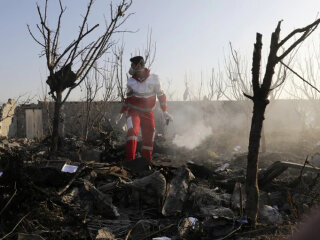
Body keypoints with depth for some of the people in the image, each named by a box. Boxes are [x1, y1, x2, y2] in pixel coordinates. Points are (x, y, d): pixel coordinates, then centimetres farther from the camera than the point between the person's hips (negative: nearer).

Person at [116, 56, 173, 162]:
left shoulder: (154, 79, -7)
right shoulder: (131, 81, -1)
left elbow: (161, 95, 0)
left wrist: (165, 112, -6)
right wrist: (121, 113, 16)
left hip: (148, 113, 1)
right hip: (133, 111, 0)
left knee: (149, 139, 2)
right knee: (132, 131, -26)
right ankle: (130, 161, -28)